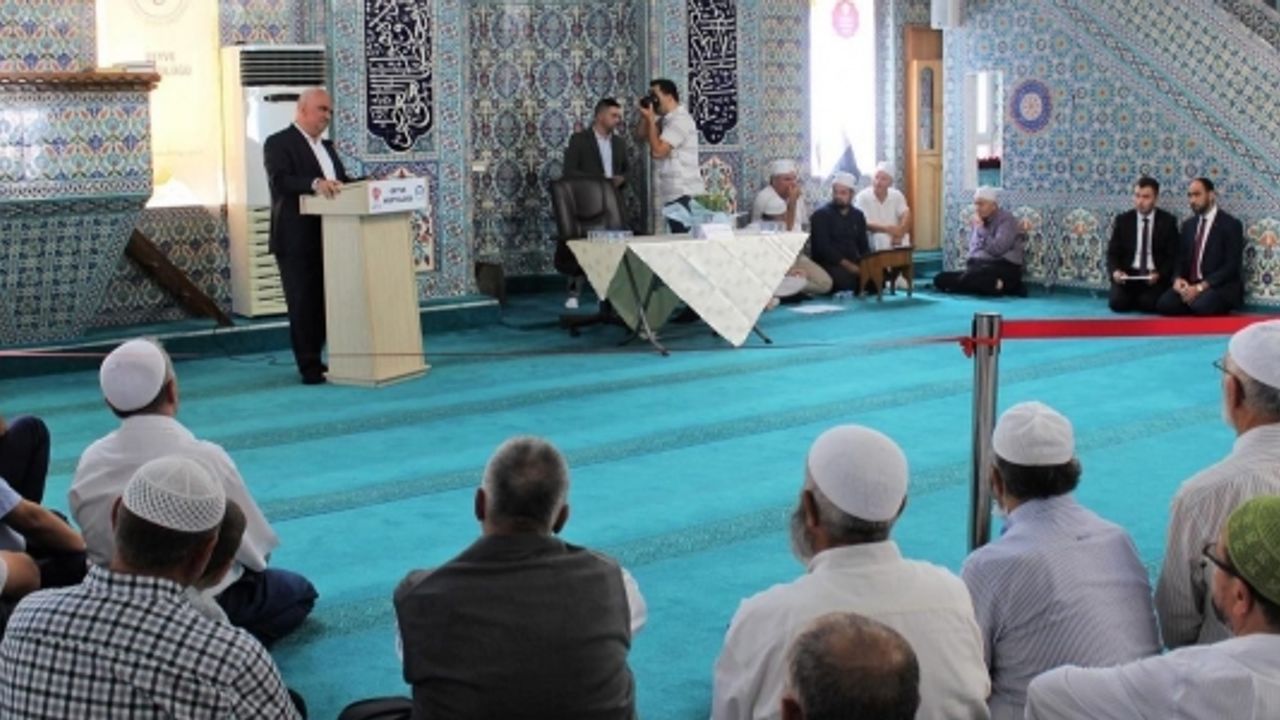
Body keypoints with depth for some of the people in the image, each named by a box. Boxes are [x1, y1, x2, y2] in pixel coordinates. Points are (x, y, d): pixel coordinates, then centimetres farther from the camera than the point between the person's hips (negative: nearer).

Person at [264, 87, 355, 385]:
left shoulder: (326, 147, 21)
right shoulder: (278, 144, -5)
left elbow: (341, 181, 16)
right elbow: (280, 181, -20)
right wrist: (314, 183, -36)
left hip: (327, 238, 8)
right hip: (297, 240, -8)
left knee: (325, 303, 10)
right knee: (303, 304, -5)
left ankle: (314, 361, 20)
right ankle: (309, 367, -1)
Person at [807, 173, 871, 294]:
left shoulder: (858, 215, 15)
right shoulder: (821, 215, -3)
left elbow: (863, 246, 15)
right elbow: (823, 247, -13)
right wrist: (847, 265, -22)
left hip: (853, 265, 5)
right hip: (828, 265, -5)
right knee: (846, 277, -36)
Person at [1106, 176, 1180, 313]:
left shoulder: (1167, 221, 3)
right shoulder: (1122, 220, 7)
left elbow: (1172, 255, 0)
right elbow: (1113, 252, 6)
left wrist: (1159, 274, -19)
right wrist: (1115, 271, -17)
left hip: (1155, 276, -1)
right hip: (1127, 275, 1)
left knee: (1149, 304, -29)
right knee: (1117, 303, -26)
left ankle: (1144, 299, 6)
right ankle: (1135, 298, 7)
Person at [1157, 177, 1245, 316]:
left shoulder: (1231, 225, -3)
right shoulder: (1188, 225, 17)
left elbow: (1231, 267, -12)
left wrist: (1200, 287, -21)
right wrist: (1178, 279, -8)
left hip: (1221, 287, -5)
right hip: (1190, 285, 5)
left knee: (1201, 305, -37)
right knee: (1164, 303, -24)